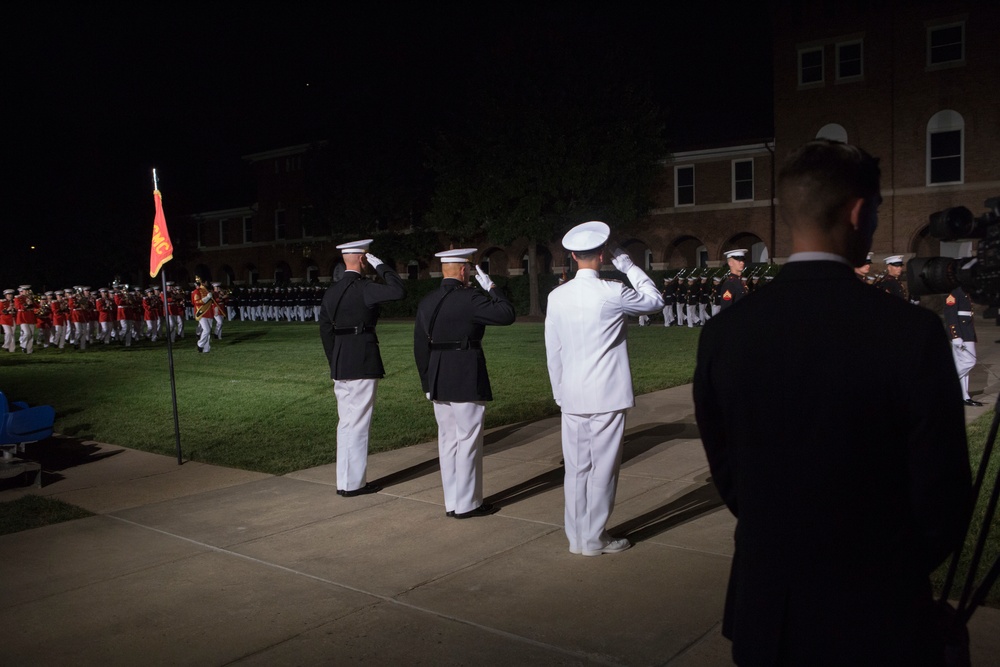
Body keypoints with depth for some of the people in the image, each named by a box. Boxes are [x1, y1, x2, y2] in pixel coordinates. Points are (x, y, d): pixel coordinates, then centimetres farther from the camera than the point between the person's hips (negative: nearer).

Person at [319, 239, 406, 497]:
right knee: (358, 424, 0)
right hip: (363, 364, -8)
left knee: (346, 424, 15)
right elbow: (399, 291, -24)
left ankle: (345, 480, 23)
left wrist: (334, 364, 19)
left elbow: (325, 330, 13)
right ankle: (354, 483, 8)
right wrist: (380, 265, -12)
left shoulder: (331, 291, 10)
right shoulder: (362, 288, -14)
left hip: (340, 366, 8)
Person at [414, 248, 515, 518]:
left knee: (448, 440, 12)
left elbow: (420, 346, 10)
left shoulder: (426, 302, 8)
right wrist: (491, 287, -4)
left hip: (438, 382, 7)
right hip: (467, 381, -7)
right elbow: (507, 315, -16)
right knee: (468, 441, 1)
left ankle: (452, 502, 20)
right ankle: (467, 504, 8)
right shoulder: (470, 298, -13)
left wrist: (427, 383, 17)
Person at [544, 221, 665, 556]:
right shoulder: (612, 293, -13)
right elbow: (655, 299, 5)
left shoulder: (557, 297, 1)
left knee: (576, 469, 12)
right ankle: (594, 539, 15)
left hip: (572, 396, 5)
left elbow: (552, 351, 7)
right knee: (603, 469, 6)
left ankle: (576, 538, 23)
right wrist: (627, 265, 8)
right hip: (607, 395, -5)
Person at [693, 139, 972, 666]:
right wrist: (897, 567, 9)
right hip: (874, 617, -2)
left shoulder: (724, 332, -10)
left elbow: (726, 475, 1)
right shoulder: (912, 332, -19)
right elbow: (943, 498, -11)